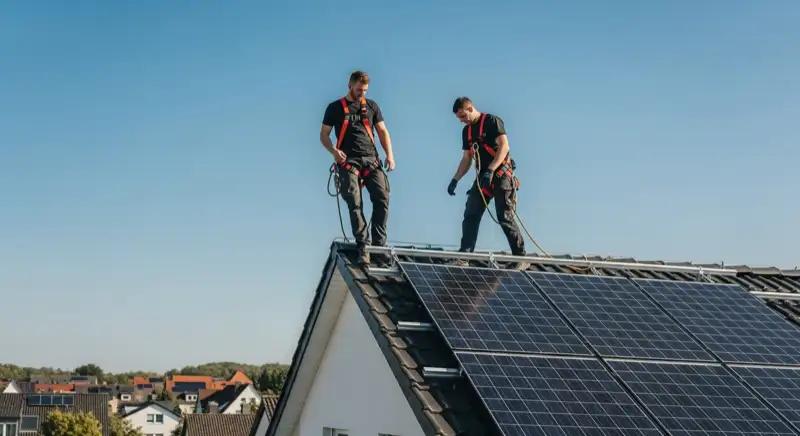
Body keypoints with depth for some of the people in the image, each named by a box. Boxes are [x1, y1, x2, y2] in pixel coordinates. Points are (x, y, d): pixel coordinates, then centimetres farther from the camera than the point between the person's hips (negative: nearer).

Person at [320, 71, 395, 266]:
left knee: (382, 198, -14)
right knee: (355, 203, -13)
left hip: (371, 160, 2)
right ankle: (362, 247, -12)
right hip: (348, 162, -2)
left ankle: (379, 245, -9)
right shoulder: (335, 108, 9)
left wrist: (389, 154, 1)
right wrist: (334, 151, -12)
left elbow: (382, 131, 16)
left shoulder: (371, 106, 16)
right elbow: (324, 135, 8)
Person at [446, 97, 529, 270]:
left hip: (501, 175, -7)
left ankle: (521, 258, -3)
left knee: (505, 218, -10)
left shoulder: (492, 121, -8)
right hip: (483, 177, 7)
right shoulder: (467, 131, 15)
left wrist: (490, 170, -27)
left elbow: (504, 146, -18)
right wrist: (455, 179, 6)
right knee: (470, 215, -3)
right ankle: (464, 257, -5)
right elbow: (466, 159, 19)